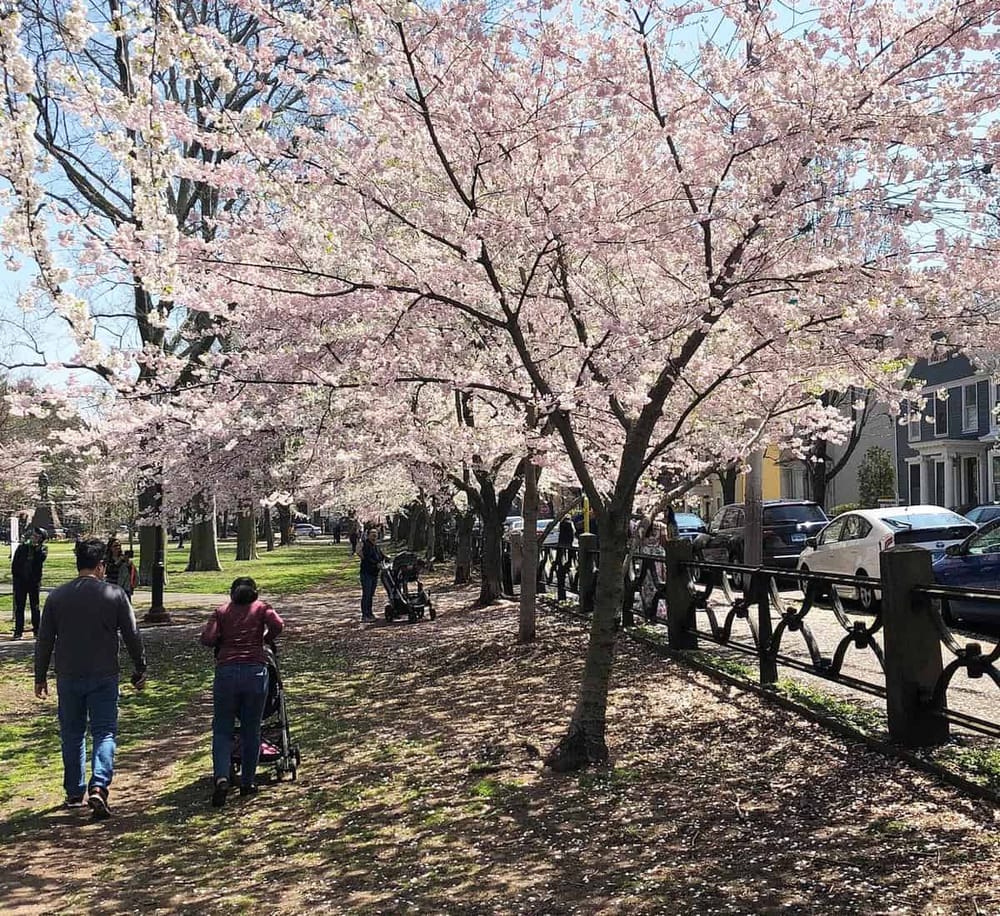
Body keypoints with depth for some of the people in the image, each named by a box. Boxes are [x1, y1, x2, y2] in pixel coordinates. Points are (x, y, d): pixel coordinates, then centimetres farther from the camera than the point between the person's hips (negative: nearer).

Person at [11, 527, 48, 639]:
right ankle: (18, 631, 8)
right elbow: (14, 562, 8)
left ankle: (36, 630, 10)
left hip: (34, 581, -1)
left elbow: (41, 557, -20)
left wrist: (36, 547, -16)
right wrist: (15, 576, 1)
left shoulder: (42, 548, 2)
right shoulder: (22, 546, 6)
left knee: (35, 607, 3)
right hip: (20, 581, 1)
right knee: (19, 607, 3)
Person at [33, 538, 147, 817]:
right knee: (104, 732, 4)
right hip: (104, 677, -2)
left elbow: (44, 641, 4)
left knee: (72, 735, 15)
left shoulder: (56, 596, -1)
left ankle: (74, 793, 23)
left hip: (68, 678, 2)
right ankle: (98, 787, -14)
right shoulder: (114, 594, -6)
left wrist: (40, 676, 14)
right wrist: (140, 671, 9)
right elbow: (132, 636, -2)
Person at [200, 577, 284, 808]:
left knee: (222, 729, 8)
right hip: (255, 670, 0)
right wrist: (264, 639, 11)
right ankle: (247, 782, 17)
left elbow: (207, 639, -1)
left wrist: (224, 640, 18)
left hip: (226, 670, 0)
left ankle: (221, 777, -11)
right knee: (251, 730, 12)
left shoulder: (222, 611, 13)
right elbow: (278, 625, -7)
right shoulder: (261, 607, 11)